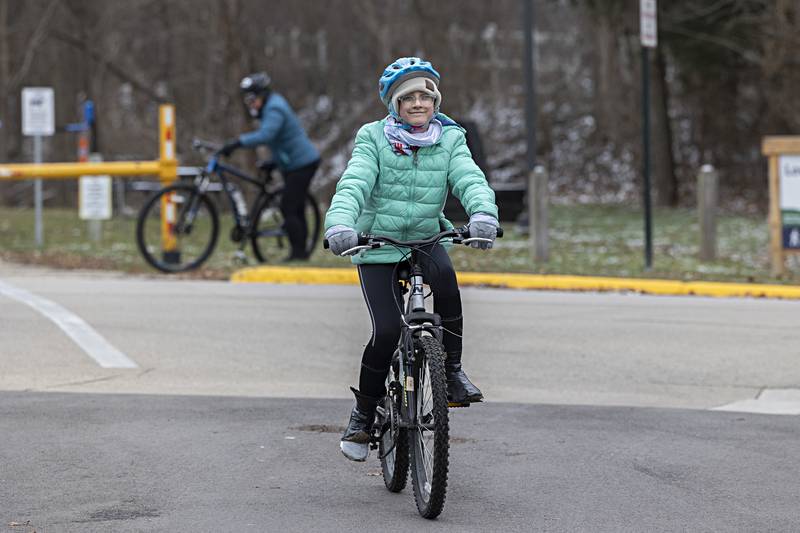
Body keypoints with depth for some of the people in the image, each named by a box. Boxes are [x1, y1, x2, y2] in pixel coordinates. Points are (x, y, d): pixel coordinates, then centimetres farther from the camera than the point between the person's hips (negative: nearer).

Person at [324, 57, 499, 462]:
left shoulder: (450, 140, -2)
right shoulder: (374, 139, -7)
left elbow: (470, 179, -19)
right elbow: (353, 184, -22)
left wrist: (483, 214, -41)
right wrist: (340, 224, -42)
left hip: (426, 239, 2)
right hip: (377, 245, -2)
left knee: (445, 277, -32)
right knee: (387, 330, -15)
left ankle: (452, 369, -16)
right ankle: (363, 412, 6)